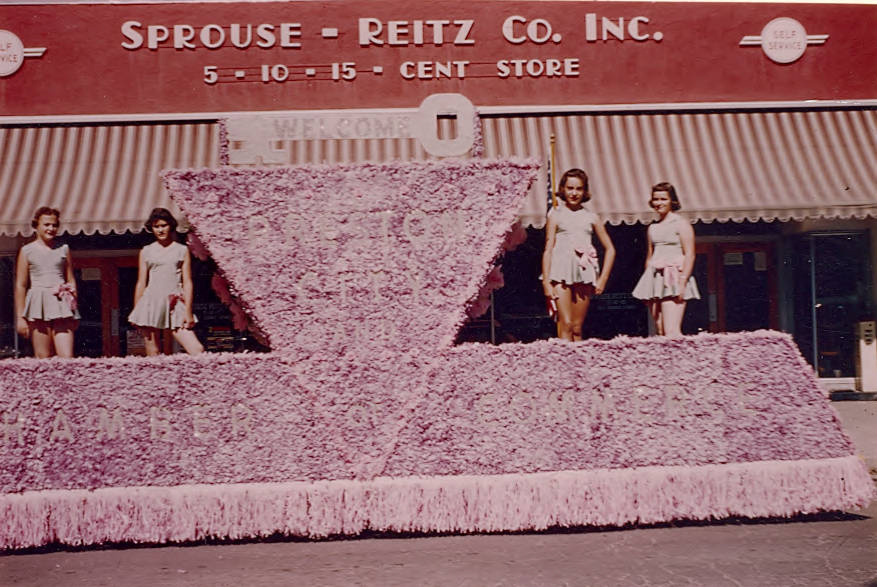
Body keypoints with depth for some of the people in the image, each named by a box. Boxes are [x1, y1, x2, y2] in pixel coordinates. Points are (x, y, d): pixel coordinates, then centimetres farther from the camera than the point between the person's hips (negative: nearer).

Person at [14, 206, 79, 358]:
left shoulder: (63, 249, 11)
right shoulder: (27, 251, 5)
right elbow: (20, 285, 5)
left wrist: (73, 307, 11)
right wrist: (20, 317, 2)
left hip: (61, 305, 1)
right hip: (38, 306, -1)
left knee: (67, 357, -10)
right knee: (43, 358, -2)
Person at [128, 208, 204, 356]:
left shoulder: (182, 250, 10)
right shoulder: (146, 251, 12)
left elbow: (187, 282, 5)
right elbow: (141, 283, 14)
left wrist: (188, 310, -2)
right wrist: (135, 311, 10)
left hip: (175, 304, 0)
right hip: (151, 304, 1)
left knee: (197, 350, -15)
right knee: (153, 354, -2)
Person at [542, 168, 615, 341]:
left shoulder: (591, 217, 12)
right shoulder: (556, 215, 6)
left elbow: (610, 249, 16)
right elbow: (548, 249, 2)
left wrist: (603, 279, 7)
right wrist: (546, 281, -6)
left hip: (584, 274, 3)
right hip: (561, 273, -3)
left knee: (577, 328, 6)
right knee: (565, 324, -12)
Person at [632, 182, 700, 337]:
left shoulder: (681, 223, 0)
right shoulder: (653, 228, 18)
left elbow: (690, 255, -7)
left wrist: (682, 282, -16)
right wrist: (647, 284, 13)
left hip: (673, 279, -6)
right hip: (655, 280, 6)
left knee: (672, 332, -18)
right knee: (660, 332, 1)